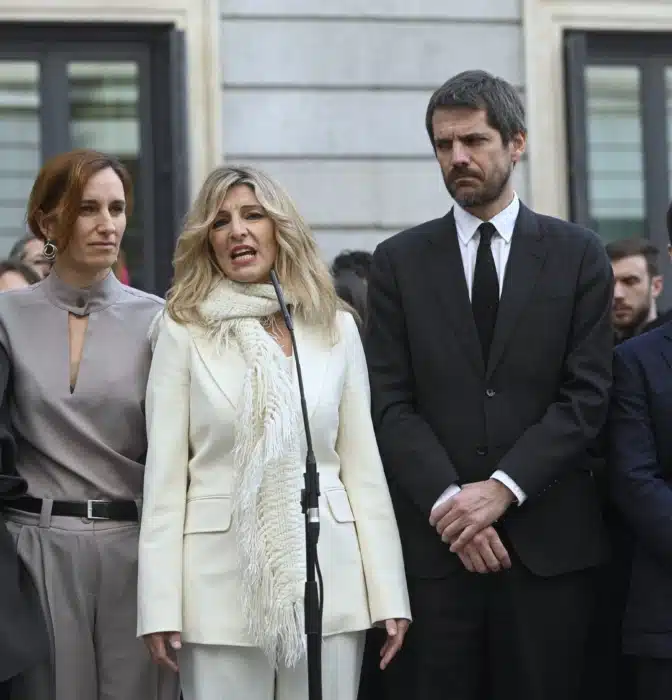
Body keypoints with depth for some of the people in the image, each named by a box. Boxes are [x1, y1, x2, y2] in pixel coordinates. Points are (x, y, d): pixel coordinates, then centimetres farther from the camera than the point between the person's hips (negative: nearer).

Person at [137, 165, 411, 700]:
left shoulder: (336, 328, 7)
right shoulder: (183, 331, 1)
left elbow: (364, 463, 6)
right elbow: (164, 474, -2)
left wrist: (388, 593, 1)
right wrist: (160, 605, -8)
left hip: (328, 578, 2)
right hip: (222, 582, -2)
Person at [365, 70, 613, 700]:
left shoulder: (577, 255, 7)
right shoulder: (398, 261, 8)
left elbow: (587, 394, -1)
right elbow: (391, 402, 2)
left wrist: (503, 488, -11)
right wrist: (446, 502, -11)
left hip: (546, 538, 0)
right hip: (433, 538, 0)